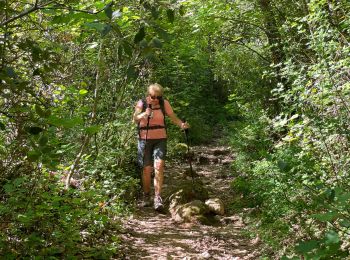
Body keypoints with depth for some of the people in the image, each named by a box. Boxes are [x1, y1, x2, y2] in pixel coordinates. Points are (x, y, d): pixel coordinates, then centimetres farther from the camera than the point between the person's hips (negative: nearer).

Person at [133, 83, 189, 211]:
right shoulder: (142, 103, -4)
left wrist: (182, 124, -23)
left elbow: (173, 117, -4)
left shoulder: (164, 103, -2)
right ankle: (146, 196, 24)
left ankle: (158, 198, -12)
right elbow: (135, 119, -12)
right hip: (145, 139, 0)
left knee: (159, 167, -15)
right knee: (147, 169, 6)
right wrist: (144, 115, -32)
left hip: (160, 139, 0)